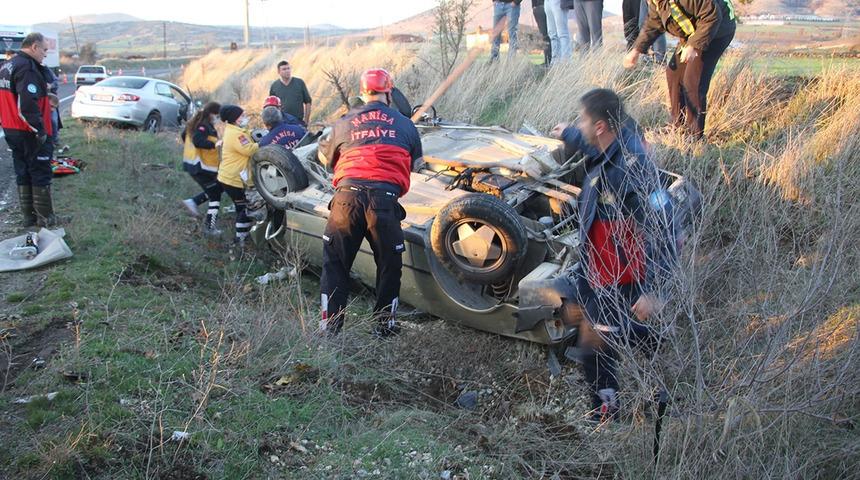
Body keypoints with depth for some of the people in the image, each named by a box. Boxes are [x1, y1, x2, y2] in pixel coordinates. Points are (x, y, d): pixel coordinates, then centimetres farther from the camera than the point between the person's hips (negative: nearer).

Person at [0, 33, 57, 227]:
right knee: (40, 173, -1)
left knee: (22, 173, 13)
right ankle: (45, 217, 4)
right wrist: (40, 130, -20)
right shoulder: (27, 68, -19)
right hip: (29, 132, -9)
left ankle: (28, 216, 19)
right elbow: (28, 105, -26)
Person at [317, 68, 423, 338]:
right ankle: (385, 324, 26)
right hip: (385, 199, 0)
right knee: (389, 265, 17)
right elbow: (417, 162, 23)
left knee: (335, 262, 14)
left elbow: (325, 157, 25)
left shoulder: (344, 123, 13)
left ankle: (330, 325, 15)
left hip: (348, 196, 0)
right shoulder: (405, 125, 13)